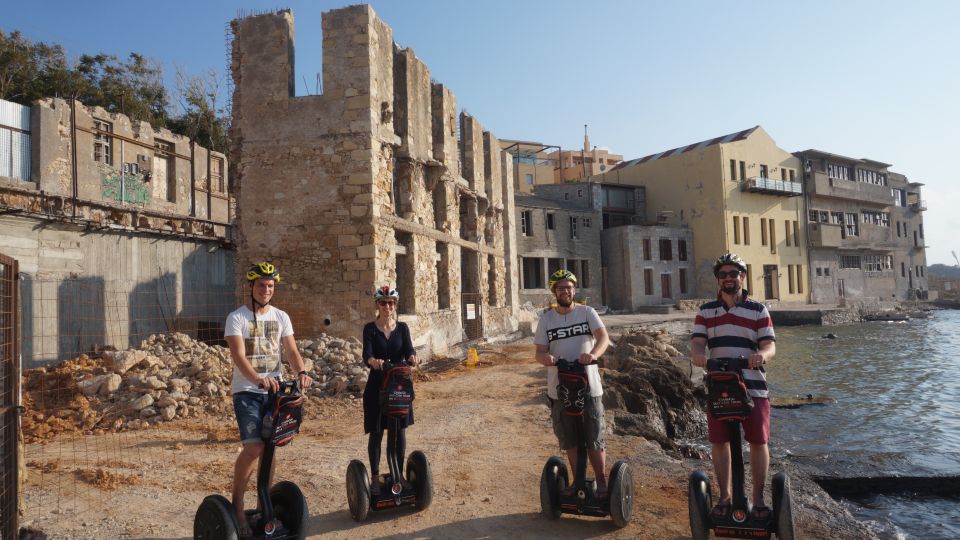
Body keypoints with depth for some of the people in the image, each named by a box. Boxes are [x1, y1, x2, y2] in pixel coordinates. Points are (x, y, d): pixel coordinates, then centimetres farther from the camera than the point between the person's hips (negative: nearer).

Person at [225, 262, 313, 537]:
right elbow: (238, 356, -19)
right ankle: (237, 504, 3)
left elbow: (291, 351, 1)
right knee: (254, 447, -17)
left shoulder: (281, 317, 7)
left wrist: (301, 372, -21)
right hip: (247, 391, -4)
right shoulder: (237, 317, -7)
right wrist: (258, 379, -37)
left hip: (274, 391, 5)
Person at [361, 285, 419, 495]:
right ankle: (375, 478, 15)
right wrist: (373, 361, -41)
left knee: (400, 431, 6)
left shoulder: (402, 328, 3)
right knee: (376, 433, 3)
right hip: (377, 386, -2)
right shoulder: (370, 328, -4)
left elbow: (408, 349, -11)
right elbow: (366, 354, -18)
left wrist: (412, 357, -35)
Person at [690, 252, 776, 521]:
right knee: (719, 442, 6)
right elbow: (697, 341, 0)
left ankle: (758, 498, 18)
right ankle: (725, 496, 21)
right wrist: (697, 354, -24)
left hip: (753, 386, -1)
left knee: (758, 442, 3)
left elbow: (769, 345, -3)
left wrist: (762, 355, -27)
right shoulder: (706, 311, 9)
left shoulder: (758, 310, 5)